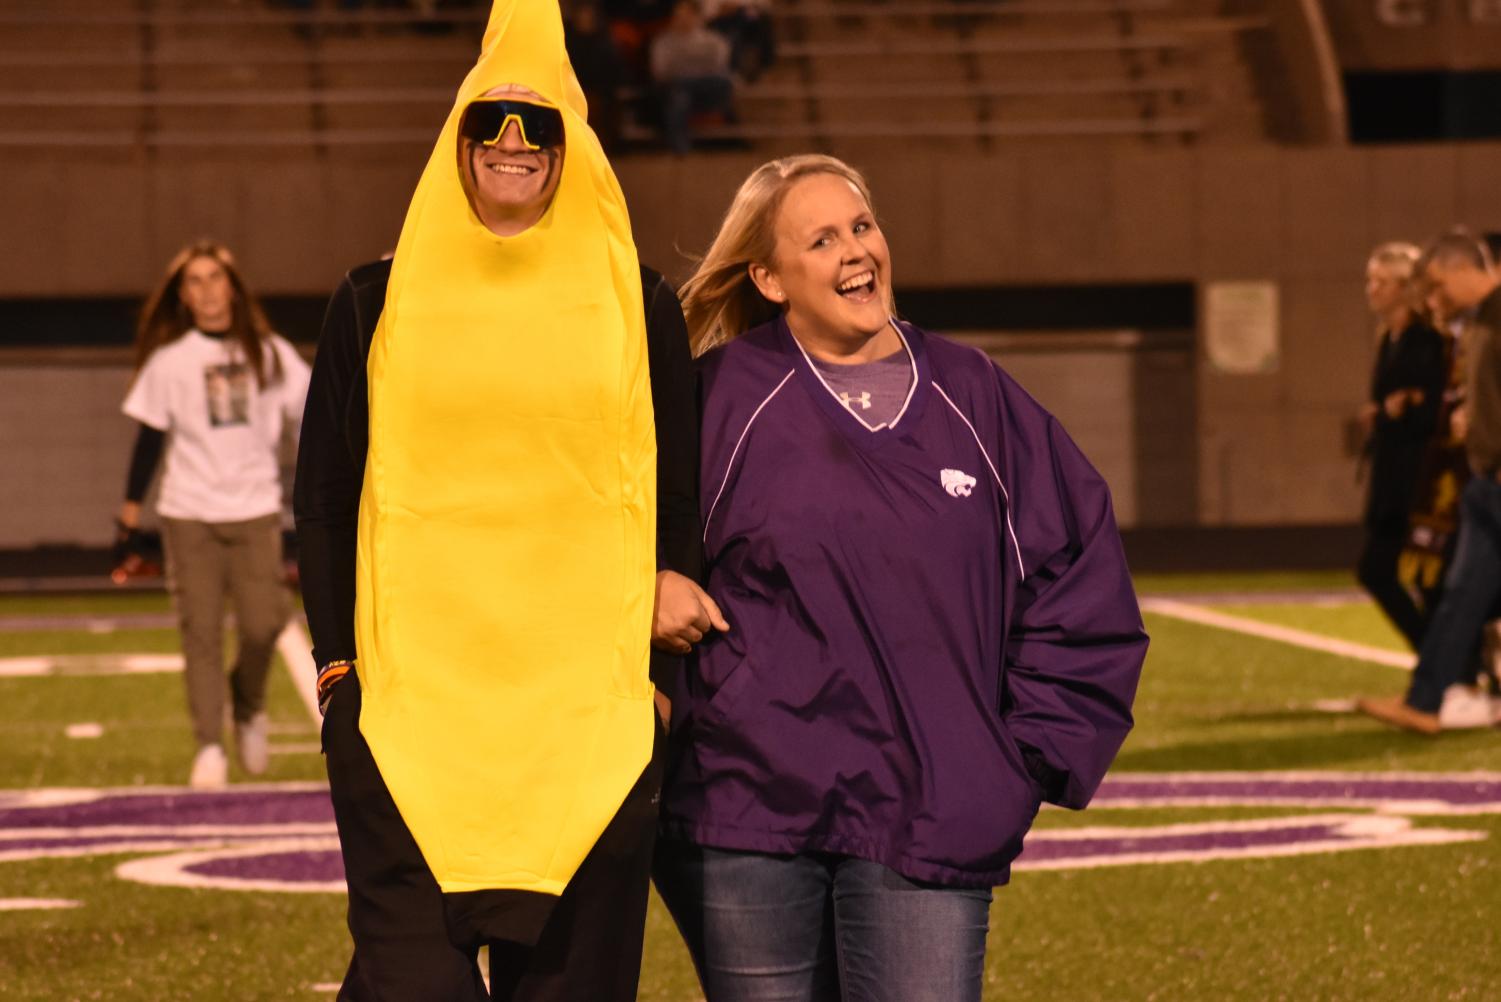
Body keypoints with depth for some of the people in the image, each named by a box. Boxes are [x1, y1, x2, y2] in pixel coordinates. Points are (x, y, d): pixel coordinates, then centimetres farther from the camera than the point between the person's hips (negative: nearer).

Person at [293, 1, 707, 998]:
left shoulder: (640, 305, 9)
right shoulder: (378, 304, 8)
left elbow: (678, 494, 13)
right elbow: (325, 497, 10)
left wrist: (658, 662, 4)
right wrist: (338, 671, 2)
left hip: (588, 713, 1)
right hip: (410, 701, -1)